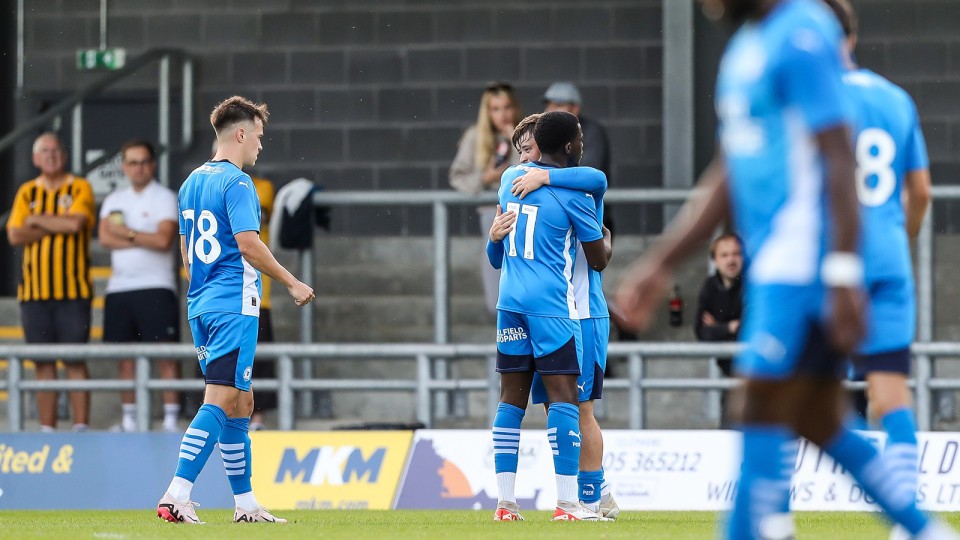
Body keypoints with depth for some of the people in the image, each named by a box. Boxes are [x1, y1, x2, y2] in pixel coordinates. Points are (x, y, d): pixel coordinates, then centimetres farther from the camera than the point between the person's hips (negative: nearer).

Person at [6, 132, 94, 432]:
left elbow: (76, 222, -14)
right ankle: (47, 428, 5)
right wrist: (58, 226, -6)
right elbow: (14, 235, 0)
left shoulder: (79, 188, 4)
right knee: (43, 363, 3)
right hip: (34, 291, 3)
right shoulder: (27, 192, 12)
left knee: (76, 361, -4)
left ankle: (81, 426, -4)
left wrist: (38, 220, -2)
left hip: (73, 290, -3)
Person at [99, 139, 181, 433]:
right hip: (119, 287, 5)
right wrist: (145, 240, -8)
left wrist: (127, 233, -4)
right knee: (124, 354, 5)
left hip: (156, 287, -5)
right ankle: (128, 419, 10)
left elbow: (164, 240, -11)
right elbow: (105, 237, -1)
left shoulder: (165, 198, 1)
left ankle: (171, 417, -11)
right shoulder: (114, 200, 15)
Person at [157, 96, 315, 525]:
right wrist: (293, 284, -10)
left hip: (201, 306, 9)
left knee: (240, 401, 14)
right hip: (234, 306, -9)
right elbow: (248, 244, -19)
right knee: (221, 400, -11)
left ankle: (246, 503, 17)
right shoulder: (236, 182, -11)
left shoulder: (192, 182, 16)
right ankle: (177, 496, -20)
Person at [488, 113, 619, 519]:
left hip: (581, 316, -7)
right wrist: (495, 238, -10)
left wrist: (544, 176, -30)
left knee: (579, 408, -7)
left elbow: (598, 180, -30)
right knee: (552, 409, 8)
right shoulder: (525, 197, 14)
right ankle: (589, 494, 16)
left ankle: (594, 497, -1)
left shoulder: (576, 192, -5)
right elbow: (500, 261, 12)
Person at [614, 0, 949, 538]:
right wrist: (660, 264, 23)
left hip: (802, 265, -9)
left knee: (764, 418, -8)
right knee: (821, 425, 11)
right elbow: (725, 180, 24)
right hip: (776, 266, 10)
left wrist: (844, 276, -23)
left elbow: (838, 159, -18)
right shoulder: (745, 50, 18)